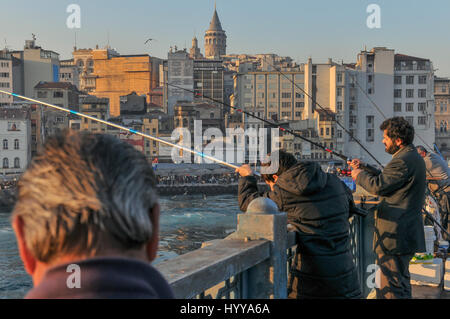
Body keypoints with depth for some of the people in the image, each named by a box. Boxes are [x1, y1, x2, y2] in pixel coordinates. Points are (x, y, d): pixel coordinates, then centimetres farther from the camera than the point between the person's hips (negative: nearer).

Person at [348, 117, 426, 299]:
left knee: (392, 286, -6)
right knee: (401, 281, 20)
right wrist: (365, 168, 14)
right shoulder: (413, 157, 15)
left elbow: (378, 186, -21)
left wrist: (360, 175, -4)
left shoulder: (403, 161, -19)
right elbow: (386, 178, 20)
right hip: (407, 234, 11)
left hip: (395, 236, -11)